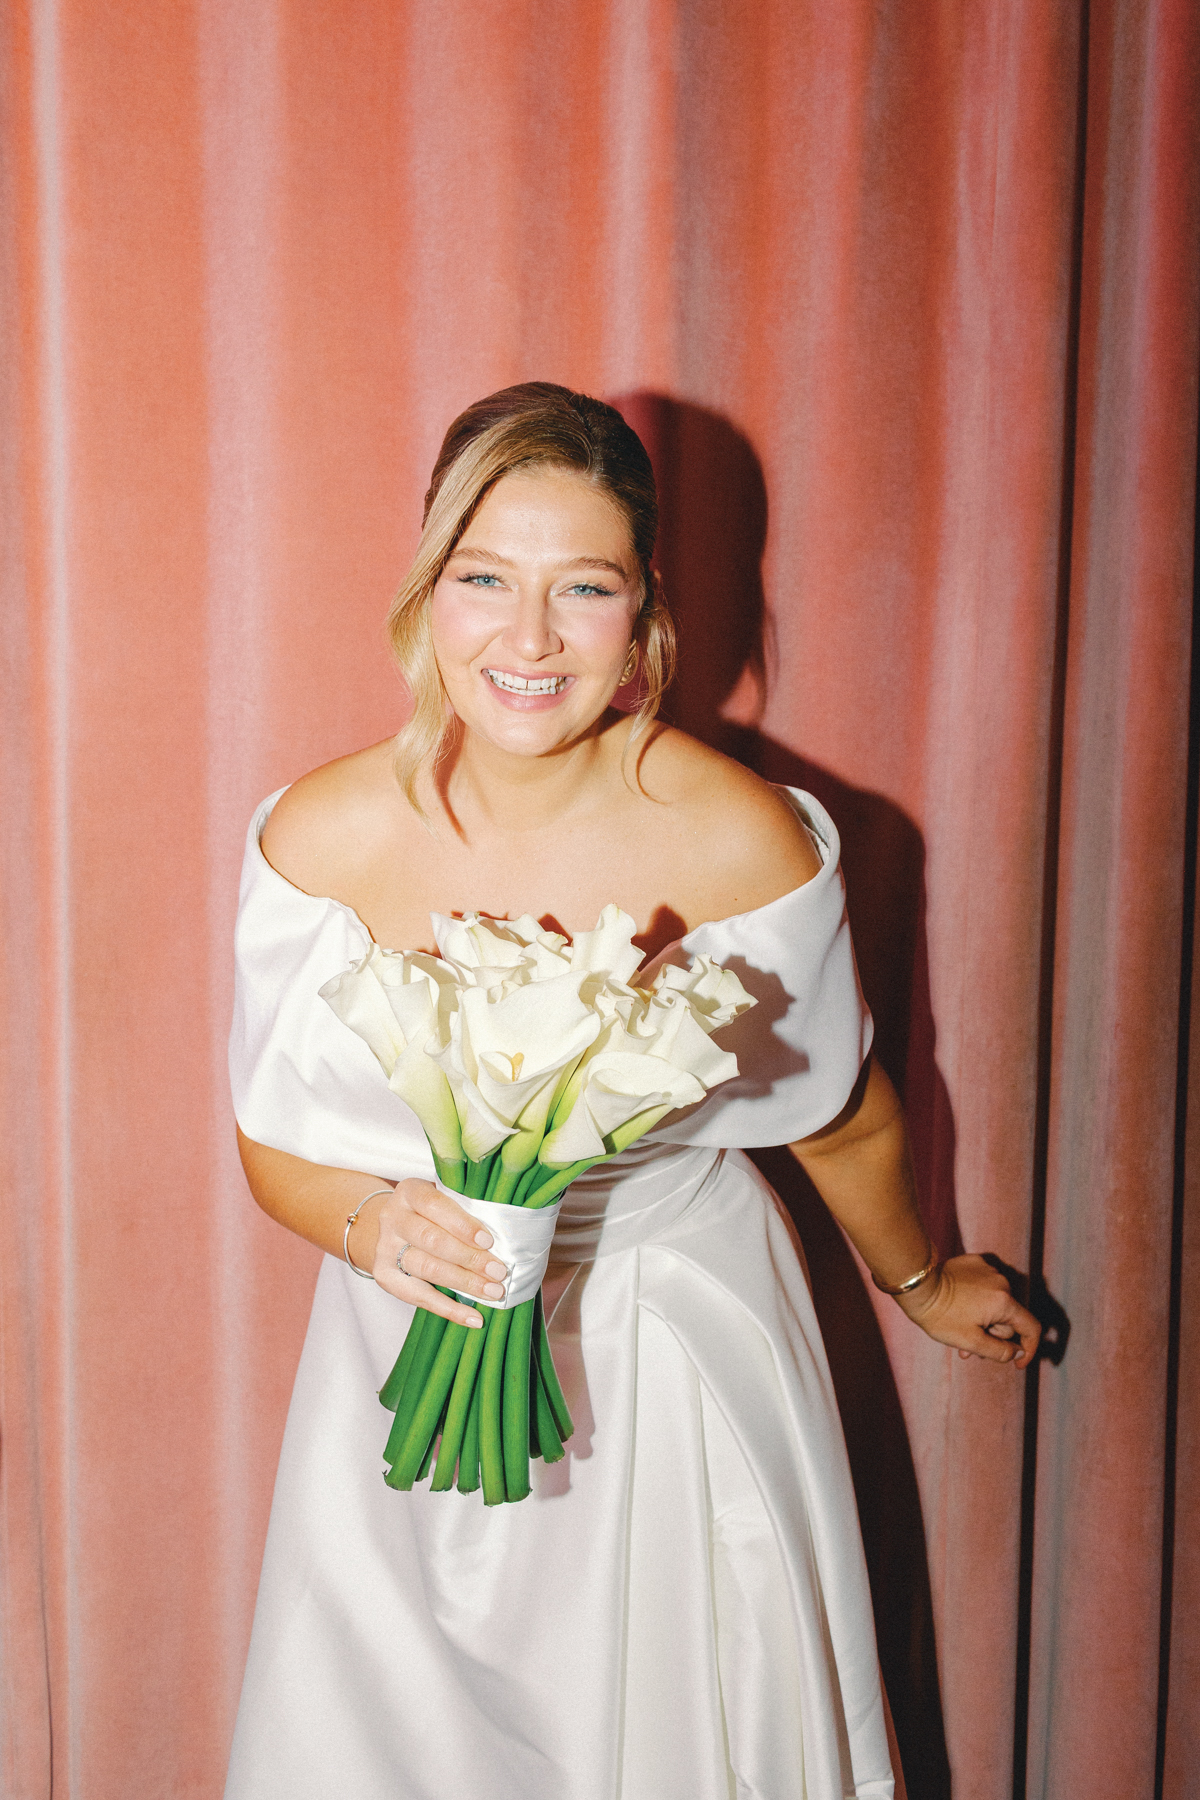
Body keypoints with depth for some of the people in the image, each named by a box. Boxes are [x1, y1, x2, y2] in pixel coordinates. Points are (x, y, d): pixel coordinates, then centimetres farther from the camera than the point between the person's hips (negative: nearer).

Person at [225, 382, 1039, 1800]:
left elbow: (838, 1114, -1)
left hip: (675, 1353, -1)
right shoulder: (321, 836, -15)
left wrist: (918, 1281, 15)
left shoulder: (745, 842, -20)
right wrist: (373, 1223, -23)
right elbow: (276, 1144, -2)